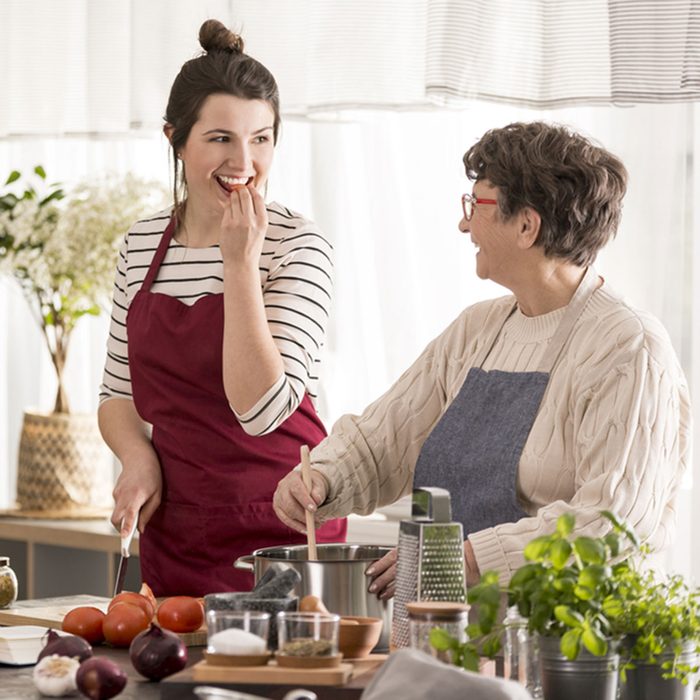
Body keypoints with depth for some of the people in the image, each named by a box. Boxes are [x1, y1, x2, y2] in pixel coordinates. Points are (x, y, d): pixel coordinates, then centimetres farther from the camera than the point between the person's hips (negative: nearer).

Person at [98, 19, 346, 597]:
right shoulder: (142, 245, 4)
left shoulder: (297, 244, -10)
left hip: (279, 531, -4)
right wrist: (137, 455, -5)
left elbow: (260, 408, -20)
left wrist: (241, 260, -20)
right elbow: (118, 393, 15)